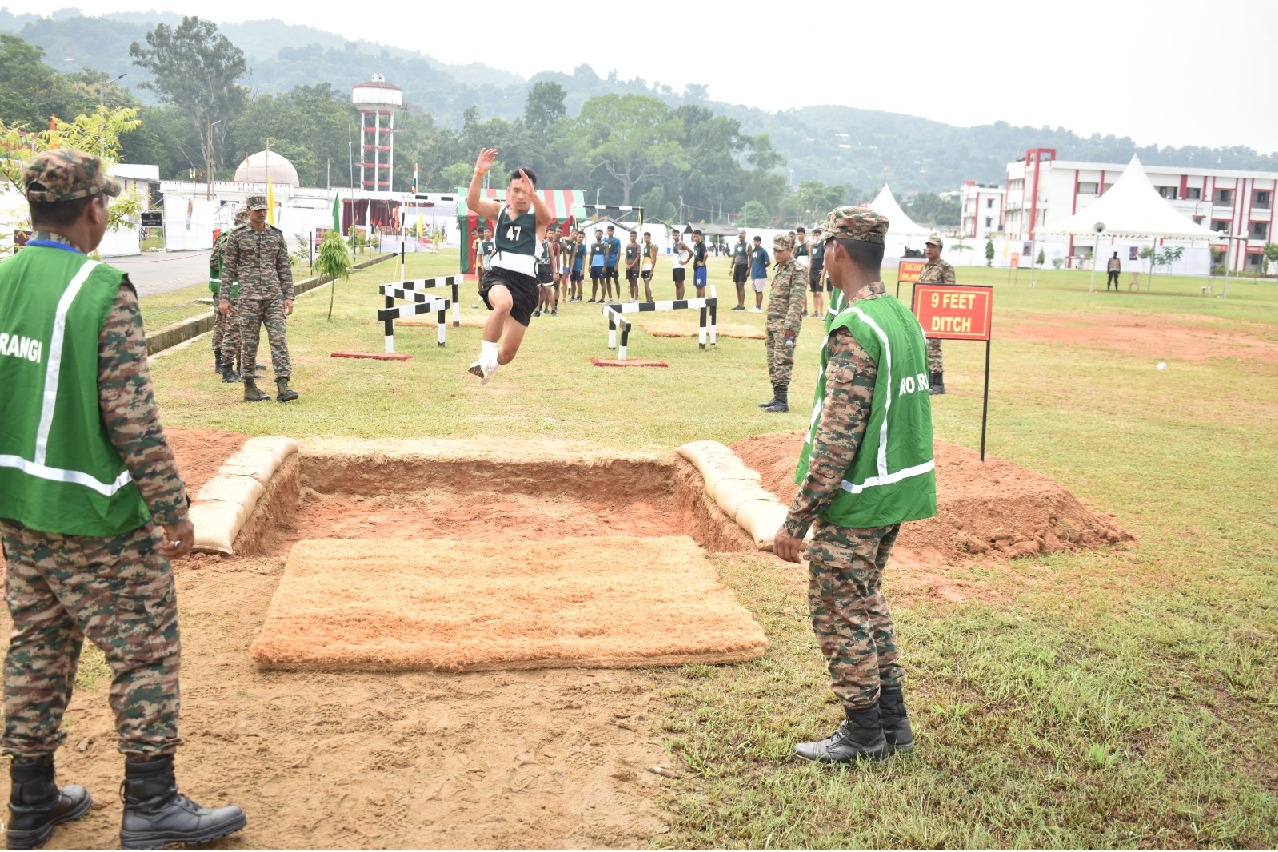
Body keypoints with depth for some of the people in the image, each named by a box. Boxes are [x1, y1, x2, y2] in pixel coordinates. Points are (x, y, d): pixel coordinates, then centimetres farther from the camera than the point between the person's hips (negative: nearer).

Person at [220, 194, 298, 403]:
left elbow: (285, 268, 10)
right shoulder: (237, 236, 2)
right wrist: (224, 298, -3)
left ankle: (282, 386, -11)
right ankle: (250, 387, 12)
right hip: (248, 296, -2)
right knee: (249, 342, 3)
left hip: (274, 296, 2)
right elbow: (227, 269, 3)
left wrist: (288, 296, 3)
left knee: (279, 338, -8)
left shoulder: (276, 235, 10)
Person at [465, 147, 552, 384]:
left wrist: (532, 193, -40)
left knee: (508, 353, 4)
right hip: (498, 274, -1)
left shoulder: (536, 216, 5)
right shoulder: (499, 210, 9)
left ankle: (490, 361, 41)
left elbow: (546, 217, -21)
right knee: (504, 303, -40)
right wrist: (479, 173, -26)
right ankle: (485, 355, -26)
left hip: (526, 282, 1)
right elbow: (472, 203, -10)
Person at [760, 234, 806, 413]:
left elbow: (796, 302, -17)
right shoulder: (778, 269, 17)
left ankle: (782, 401, -7)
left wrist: (789, 326, -22)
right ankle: (777, 398, 18)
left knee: (782, 362, -9)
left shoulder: (797, 271, -11)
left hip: (786, 324, -9)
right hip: (772, 324, 9)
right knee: (772, 362, 11)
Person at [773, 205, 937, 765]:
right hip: (898, 489, 9)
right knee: (867, 603, 22)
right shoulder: (904, 316, 7)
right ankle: (892, 719, 30)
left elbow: (836, 439, -24)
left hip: (853, 503, -9)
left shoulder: (854, 330, -22)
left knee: (839, 614, 6)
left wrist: (796, 519, -19)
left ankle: (864, 734, 18)